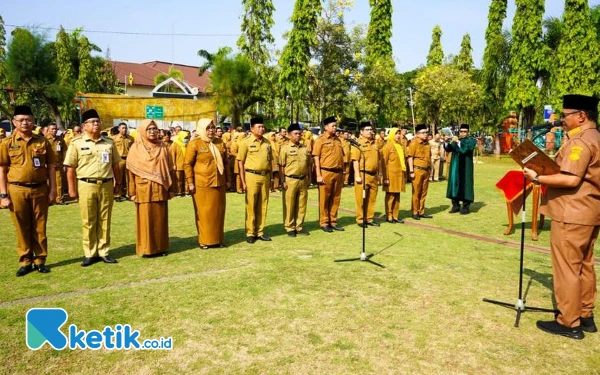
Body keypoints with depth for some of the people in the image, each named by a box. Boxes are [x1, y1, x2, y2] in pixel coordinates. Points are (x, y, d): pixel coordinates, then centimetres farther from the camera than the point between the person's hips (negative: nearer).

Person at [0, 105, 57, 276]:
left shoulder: (43, 142, 3)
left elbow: (50, 167, 5)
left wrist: (52, 190, 0)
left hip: (40, 189, 1)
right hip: (17, 190, -1)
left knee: (39, 227, 8)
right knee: (22, 228, 7)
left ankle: (40, 260, 19)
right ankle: (25, 262, 19)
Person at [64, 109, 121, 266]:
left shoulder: (109, 142, 9)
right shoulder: (76, 143, -1)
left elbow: (115, 165, 13)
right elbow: (71, 168, -2)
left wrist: (118, 184, 10)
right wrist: (72, 189, -5)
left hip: (106, 185, 3)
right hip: (86, 186, -2)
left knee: (104, 221, 8)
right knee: (88, 222, 5)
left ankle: (103, 252, 17)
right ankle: (90, 254, 14)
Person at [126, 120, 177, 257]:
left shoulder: (163, 147, 8)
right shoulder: (136, 148, -1)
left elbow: (170, 168, 9)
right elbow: (131, 171, -1)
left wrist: (172, 188, 4)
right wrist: (132, 192, -5)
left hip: (160, 189, 3)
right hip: (143, 190, -3)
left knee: (160, 218, 6)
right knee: (145, 219, 1)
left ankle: (160, 247, 16)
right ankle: (146, 248, 9)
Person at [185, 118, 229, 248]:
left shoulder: (220, 143, 10)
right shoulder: (195, 143, -5)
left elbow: (225, 162, 17)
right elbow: (187, 164, -6)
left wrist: (227, 179, 14)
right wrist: (190, 182, -10)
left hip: (219, 183, 5)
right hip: (202, 184, -4)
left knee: (218, 212, 9)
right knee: (204, 213, 3)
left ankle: (218, 239, 21)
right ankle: (204, 240, 13)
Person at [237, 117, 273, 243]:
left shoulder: (267, 142, 11)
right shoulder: (246, 142, -3)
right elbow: (241, 162, -3)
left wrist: (271, 178, 13)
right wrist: (243, 182, -8)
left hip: (265, 177, 4)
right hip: (251, 176, -4)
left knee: (263, 205, 8)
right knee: (251, 206, 1)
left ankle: (260, 232, 19)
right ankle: (250, 233, 10)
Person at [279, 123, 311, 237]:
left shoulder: (305, 148, 10)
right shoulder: (285, 148, -5)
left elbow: (308, 164, 16)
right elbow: (281, 166, -7)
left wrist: (309, 178, 12)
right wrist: (282, 181, -11)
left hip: (303, 180, 5)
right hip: (290, 180, -5)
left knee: (301, 205, 10)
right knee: (289, 205, 3)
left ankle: (299, 226, 22)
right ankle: (289, 227, 13)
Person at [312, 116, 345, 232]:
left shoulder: (338, 140, 14)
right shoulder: (320, 140, -5)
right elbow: (316, 158, -9)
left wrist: (342, 173, 15)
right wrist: (318, 175, -15)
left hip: (338, 173, 6)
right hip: (326, 173, -6)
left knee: (336, 199, 10)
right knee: (324, 199, 2)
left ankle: (333, 221, 20)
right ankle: (324, 223, 10)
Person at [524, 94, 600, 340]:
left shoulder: (580, 141, -17)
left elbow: (571, 179, -26)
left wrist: (538, 178, -18)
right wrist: (548, 172, 13)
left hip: (572, 214, -10)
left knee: (566, 268, -2)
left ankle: (569, 323, 6)